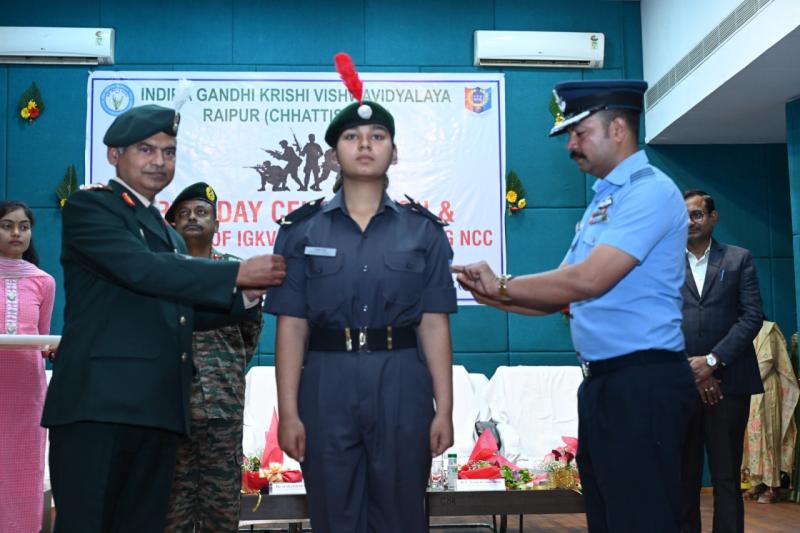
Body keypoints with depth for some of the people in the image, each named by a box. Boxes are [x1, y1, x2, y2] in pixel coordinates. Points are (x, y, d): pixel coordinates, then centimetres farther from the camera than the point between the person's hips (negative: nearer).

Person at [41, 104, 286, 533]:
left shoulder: (169, 235, 24)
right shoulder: (88, 207, 1)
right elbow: (142, 269, -15)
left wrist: (247, 297, 7)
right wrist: (239, 273, -12)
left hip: (158, 408, 7)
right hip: (98, 401, -7)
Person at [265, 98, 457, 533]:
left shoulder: (423, 231, 6)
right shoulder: (302, 230, 4)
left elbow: (434, 324, 2)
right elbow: (291, 326, 0)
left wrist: (444, 409, -3)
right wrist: (288, 411, -6)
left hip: (402, 386, 0)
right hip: (327, 385, 0)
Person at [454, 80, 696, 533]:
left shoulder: (650, 190, -12)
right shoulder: (604, 199, 18)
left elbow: (588, 279, -21)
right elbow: (562, 296, 17)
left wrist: (503, 285, -10)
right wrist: (491, 295, 5)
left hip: (642, 383, -10)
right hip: (603, 382, 10)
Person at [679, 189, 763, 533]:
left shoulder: (739, 259, 10)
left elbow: (752, 316, 0)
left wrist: (713, 360, -10)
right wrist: (691, 368, -7)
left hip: (728, 380, 0)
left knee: (727, 474, 3)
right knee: (684, 475, 4)